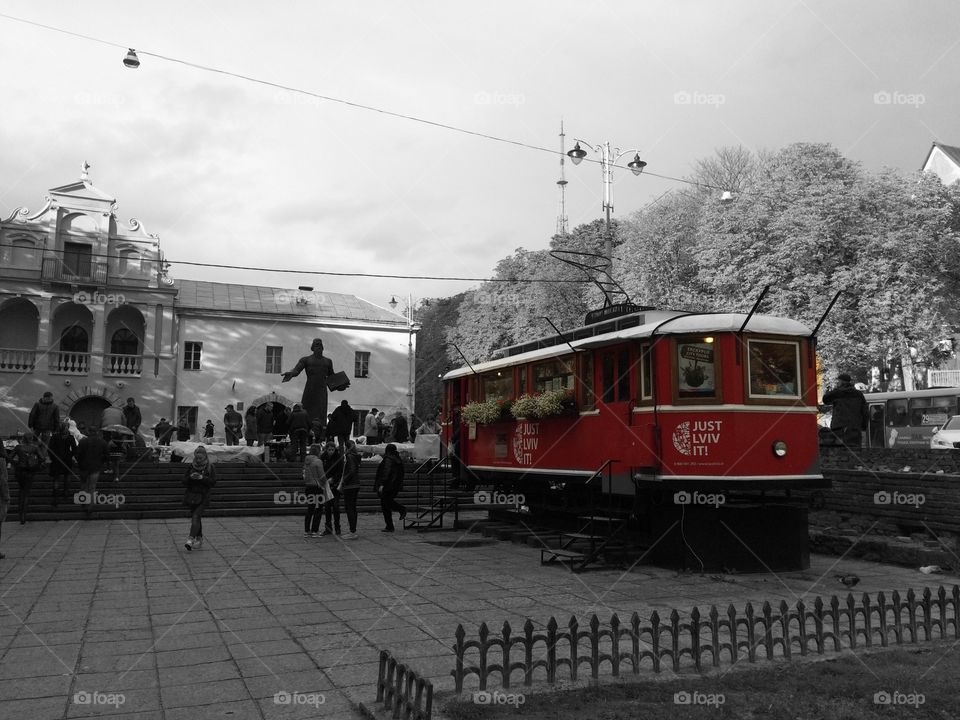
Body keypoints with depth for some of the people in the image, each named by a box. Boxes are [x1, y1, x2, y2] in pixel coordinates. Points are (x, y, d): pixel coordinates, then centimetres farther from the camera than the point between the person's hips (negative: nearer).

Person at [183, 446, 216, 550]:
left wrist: (202, 478, -20)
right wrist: (190, 477, -18)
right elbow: (184, 481, 4)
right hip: (191, 495, 4)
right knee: (195, 518, 12)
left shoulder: (210, 467, -3)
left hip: (203, 496, -4)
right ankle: (199, 538, 26)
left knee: (196, 517, -17)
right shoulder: (191, 466, 5)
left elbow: (213, 482, -6)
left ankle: (191, 539, -26)